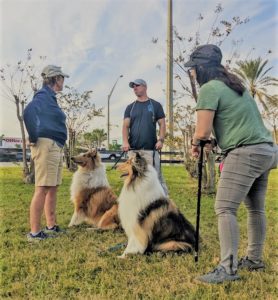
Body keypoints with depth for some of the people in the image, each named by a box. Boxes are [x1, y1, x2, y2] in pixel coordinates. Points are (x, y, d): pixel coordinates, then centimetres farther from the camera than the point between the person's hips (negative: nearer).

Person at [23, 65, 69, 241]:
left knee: (53, 188, 13)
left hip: (56, 147, 10)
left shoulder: (51, 97, 19)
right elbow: (29, 112, -28)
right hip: (46, 146, -10)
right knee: (42, 189, -9)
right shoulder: (44, 95, -9)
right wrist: (33, 138, -20)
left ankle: (51, 226, 23)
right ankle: (35, 232, -5)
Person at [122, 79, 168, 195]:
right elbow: (125, 126, 5)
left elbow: (162, 124, 5)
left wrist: (161, 140, -10)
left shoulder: (155, 105, 9)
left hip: (151, 148, -3)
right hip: (133, 148, 3)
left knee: (156, 175, -5)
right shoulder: (130, 107, 15)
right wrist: (125, 141, -12)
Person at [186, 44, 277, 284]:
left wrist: (195, 143, 8)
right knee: (256, 208, 16)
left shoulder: (210, 88, -8)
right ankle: (255, 259, 27)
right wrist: (207, 138, 22)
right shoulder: (237, 86, 19)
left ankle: (228, 268, -11)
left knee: (225, 209, -10)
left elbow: (203, 131, -14)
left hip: (246, 153, -10)